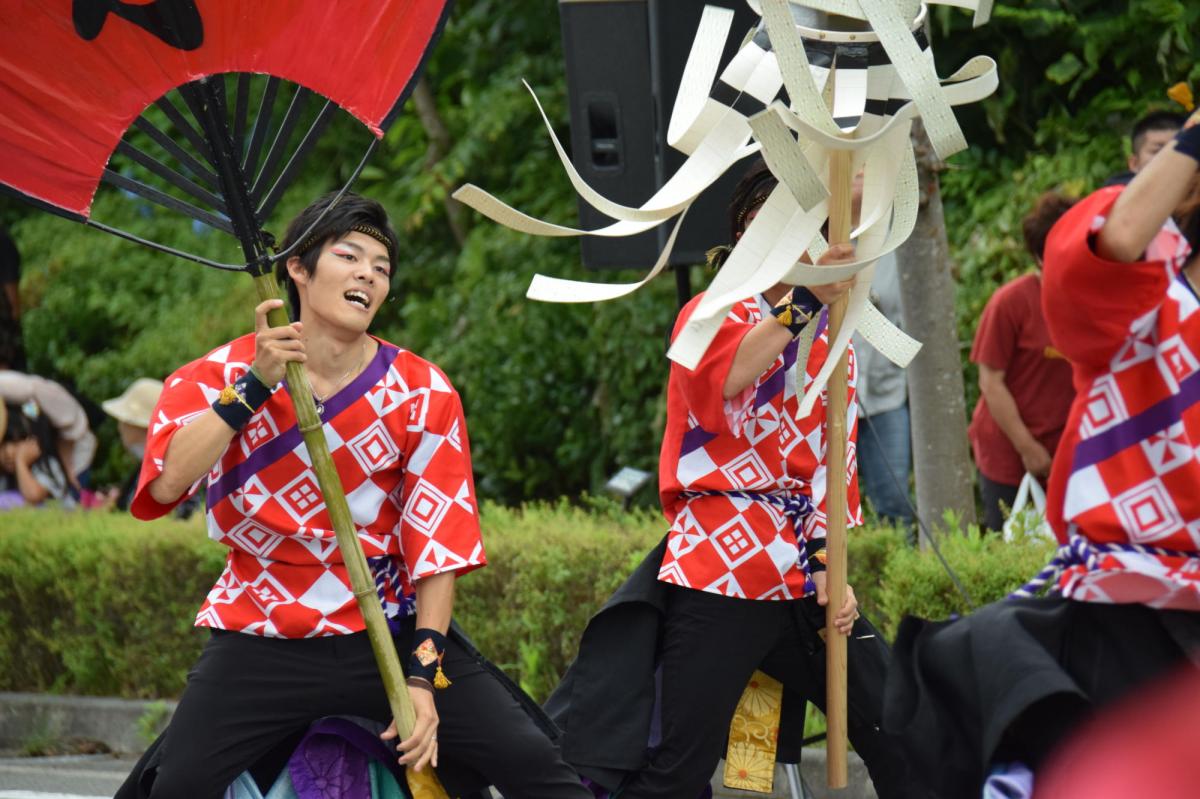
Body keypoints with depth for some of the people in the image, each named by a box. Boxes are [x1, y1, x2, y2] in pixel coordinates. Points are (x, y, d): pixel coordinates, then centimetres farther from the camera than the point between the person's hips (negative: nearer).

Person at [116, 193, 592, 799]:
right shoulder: (219, 376, -2)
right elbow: (166, 483, -20)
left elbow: (438, 543, -2)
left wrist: (423, 675, -11)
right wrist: (255, 385, -22)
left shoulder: (421, 392, 0)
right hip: (263, 638, -1)